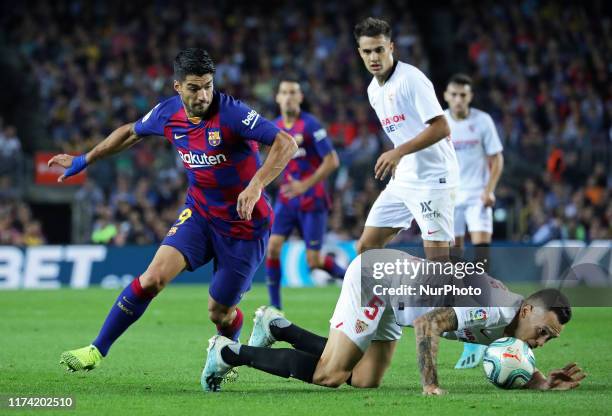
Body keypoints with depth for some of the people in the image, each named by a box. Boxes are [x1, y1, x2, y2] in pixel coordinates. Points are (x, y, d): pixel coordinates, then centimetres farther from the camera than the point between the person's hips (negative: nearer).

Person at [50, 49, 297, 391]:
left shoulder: (231, 113, -23)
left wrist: (256, 185, -41)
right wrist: (83, 161, 23)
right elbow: (131, 132, 16)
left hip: (244, 225, -4)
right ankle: (97, 351, -7)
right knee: (154, 277, -16)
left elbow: (286, 143, -28)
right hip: (199, 213, 4)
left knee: (220, 312, 3)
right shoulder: (168, 114, -6)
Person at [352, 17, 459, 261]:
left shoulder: (411, 79, -14)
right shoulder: (374, 90, 11)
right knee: (366, 248, 6)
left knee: (437, 257, -12)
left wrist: (398, 152, -29)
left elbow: (441, 128, -22)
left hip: (432, 179, -9)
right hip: (402, 180, 9)